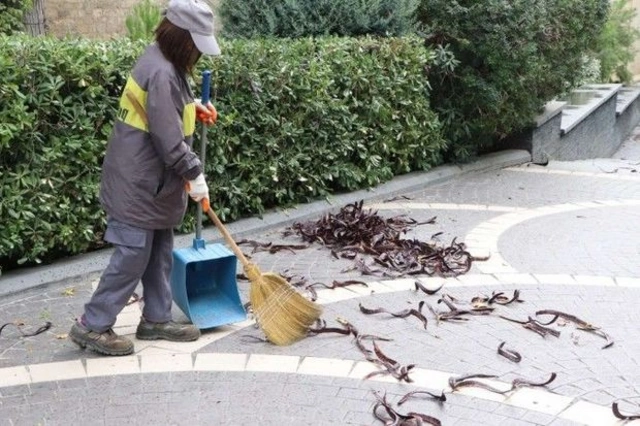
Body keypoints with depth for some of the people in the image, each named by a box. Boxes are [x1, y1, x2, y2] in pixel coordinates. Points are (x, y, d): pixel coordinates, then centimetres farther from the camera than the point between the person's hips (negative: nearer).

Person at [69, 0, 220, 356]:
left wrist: (193, 108, 10)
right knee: (133, 256, -3)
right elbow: (168, 139, -24)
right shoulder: (161, 73, -23)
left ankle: (157, 319, 26)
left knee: (160, 252, 16)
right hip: (139, 184, -10)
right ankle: (92, 325, 7)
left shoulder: (164, 62, 9)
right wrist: (195, 174, -16)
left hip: (153, 182, 10)